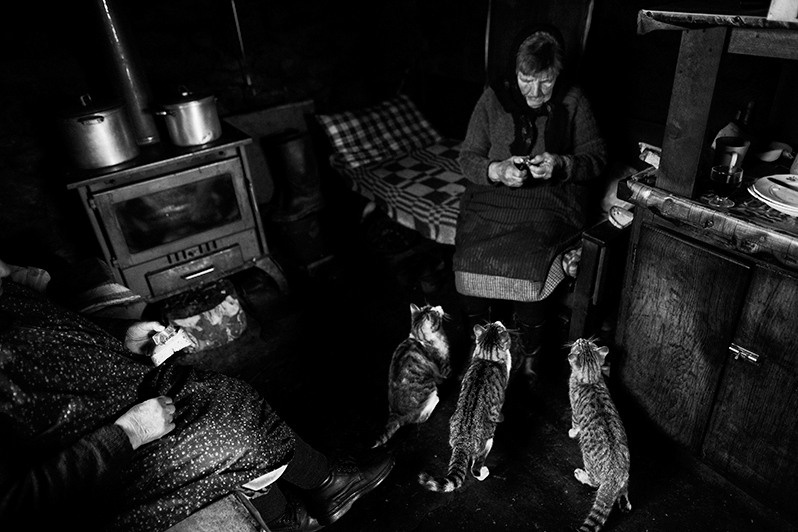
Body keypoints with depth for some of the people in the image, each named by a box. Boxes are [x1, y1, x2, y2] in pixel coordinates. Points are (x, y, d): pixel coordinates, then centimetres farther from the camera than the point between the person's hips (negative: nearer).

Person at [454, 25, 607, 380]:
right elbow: (468, 158, 5)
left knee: (529, 266, -30)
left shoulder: (573, 101, 4)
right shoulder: (493, 97, 5)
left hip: (548, 201, -1)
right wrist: (498, 171, -17)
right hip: (493, 195, 1)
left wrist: (561, 165, -14)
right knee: (469, 258, -27)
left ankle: (529, 356, -4)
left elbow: (596, 157, 8)